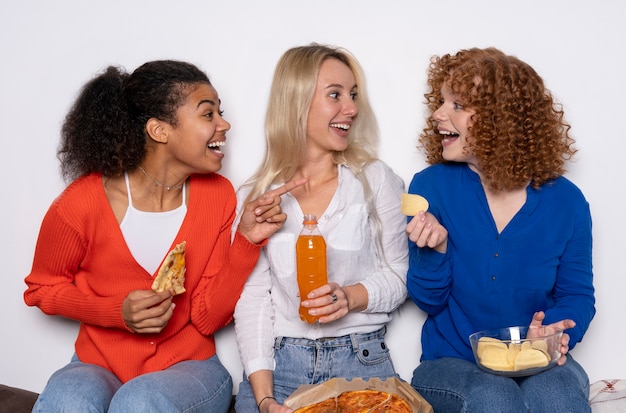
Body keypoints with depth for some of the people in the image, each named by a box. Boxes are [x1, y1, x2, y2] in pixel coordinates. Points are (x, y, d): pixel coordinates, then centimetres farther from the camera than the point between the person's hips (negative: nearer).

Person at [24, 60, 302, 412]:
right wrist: (117, 313, -14)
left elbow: (208, 318, -6)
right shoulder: (82, 203, -14)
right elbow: (43, 288, 3)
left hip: (189, 367, 1)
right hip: (99, 366, -1)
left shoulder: (218, 195, -7)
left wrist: (247, 239, -19)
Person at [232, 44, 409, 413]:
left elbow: (400, 273, 6)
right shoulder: (254, 196, 2)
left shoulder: (376, 180, 3)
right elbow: (251, 299, -3)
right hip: (279, 363, 0)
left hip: (361, 359, 1)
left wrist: (353, 296, -15)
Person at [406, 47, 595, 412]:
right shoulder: (431, 187, -6)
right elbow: (429, 300, -1)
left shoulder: (565, 202, -4)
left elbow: (577, 295, 7)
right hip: (451, 364, 0)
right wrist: (435, 250, -22)